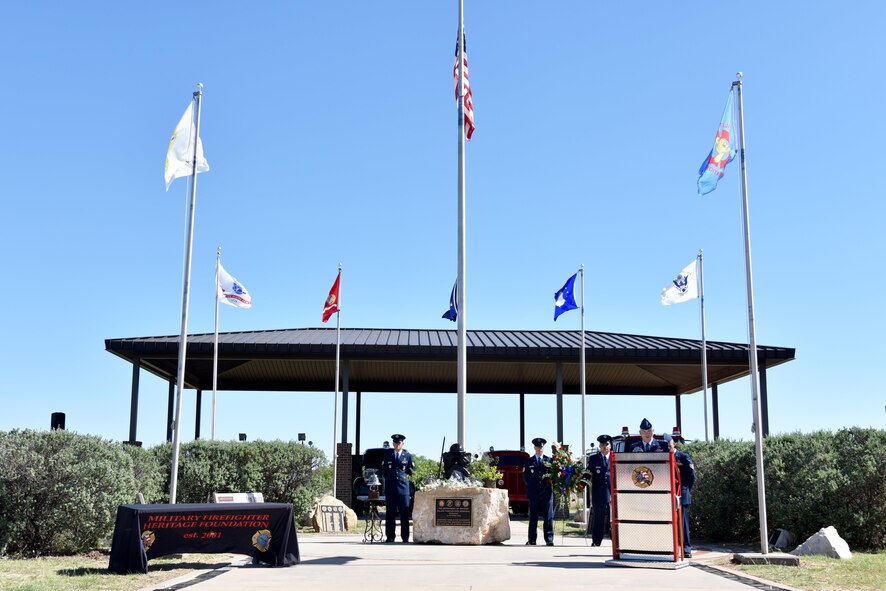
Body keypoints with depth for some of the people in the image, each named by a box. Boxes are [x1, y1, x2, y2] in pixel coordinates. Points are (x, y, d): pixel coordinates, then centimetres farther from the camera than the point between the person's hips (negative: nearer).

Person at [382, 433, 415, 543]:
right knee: (390, 513, 1)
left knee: (404, 513, -2)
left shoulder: (408, 455, 9)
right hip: (390, 486, 1)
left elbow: (412, 471, 14)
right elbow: (383, 468, 18)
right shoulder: (388, 454, 12)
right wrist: (388, 477, 9)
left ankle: (405, 537, 2)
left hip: (403, 486, -1)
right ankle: (390, 537, 5)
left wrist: (404, 469, 2)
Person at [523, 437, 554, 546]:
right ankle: (532, 540, 6)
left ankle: (549, 540, -2)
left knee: (548, 517, -4)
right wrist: (531, 486, 2)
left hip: (547, 492, 0)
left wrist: (549, 479, -7)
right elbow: (525, 476, 9)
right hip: (534, 493, 0)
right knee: (533, 517, 2)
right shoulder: (529, 461, 11)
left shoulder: (549, 460, 11)